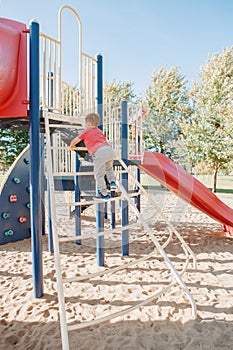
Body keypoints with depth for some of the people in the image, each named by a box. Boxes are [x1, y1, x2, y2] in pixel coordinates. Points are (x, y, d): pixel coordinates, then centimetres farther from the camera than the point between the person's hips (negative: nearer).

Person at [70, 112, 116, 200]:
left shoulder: (86, 131, 17)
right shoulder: (100, 131, 33)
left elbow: (74, 141, 21)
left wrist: (72, 146, 43)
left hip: (99, 152, -6)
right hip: (110, 149, 6)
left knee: (98, 174, 5)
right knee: (109, 168, 32)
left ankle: (104, 194, 8)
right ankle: (112, 181, 11)